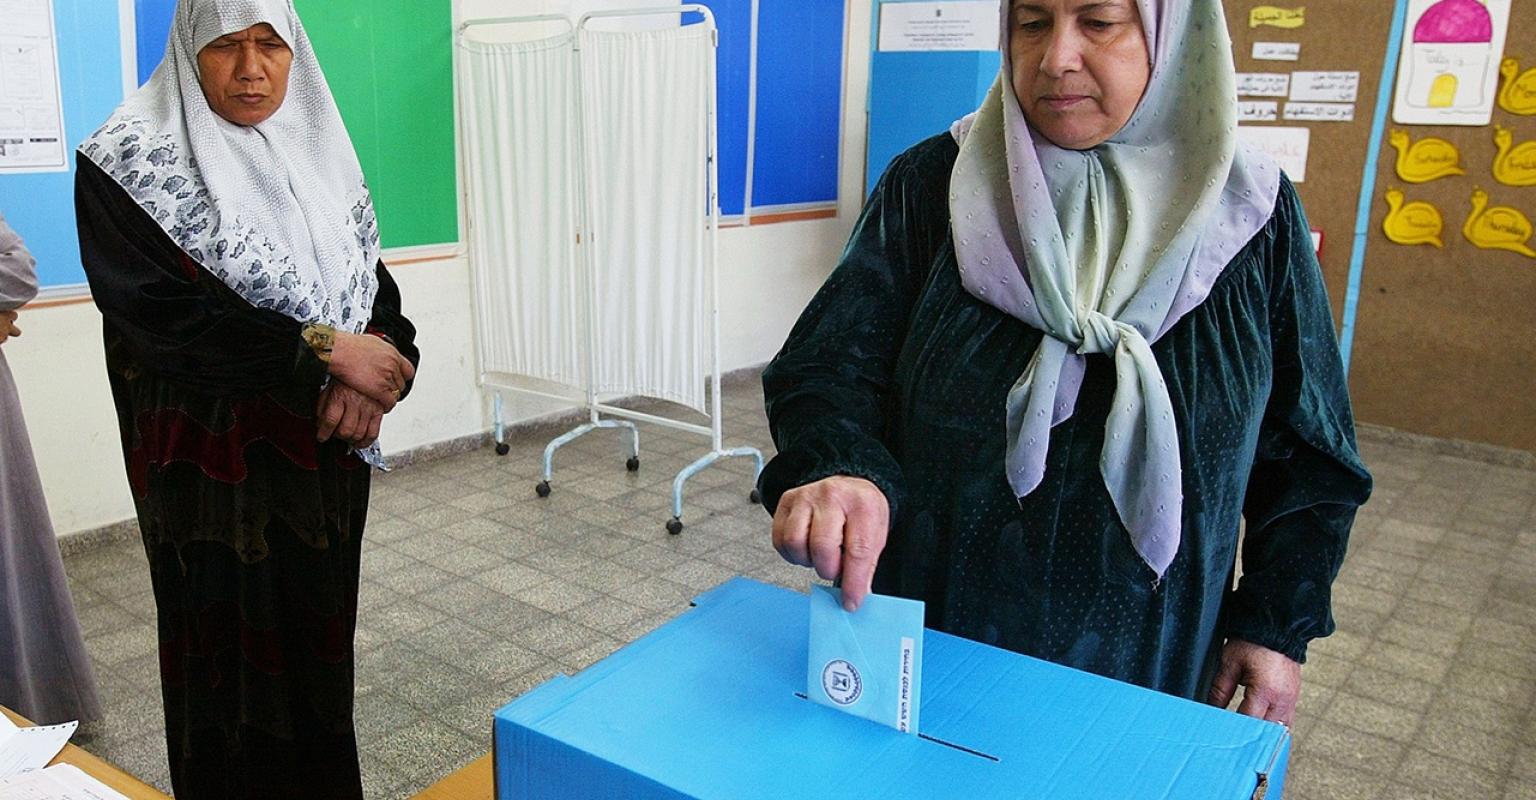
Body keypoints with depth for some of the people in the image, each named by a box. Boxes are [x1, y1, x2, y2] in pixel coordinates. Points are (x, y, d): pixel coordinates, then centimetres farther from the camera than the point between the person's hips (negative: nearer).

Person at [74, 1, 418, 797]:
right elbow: (160, 311, -19)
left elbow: (374, 279, 4)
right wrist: (324, 351, -20)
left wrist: (372, 375, -17)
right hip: (214, 468, -4)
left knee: (319, 637, 15)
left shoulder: (317, 150, 7)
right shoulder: (131, 161, -9)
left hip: (325, 456, 5)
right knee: (235, 659, 8)